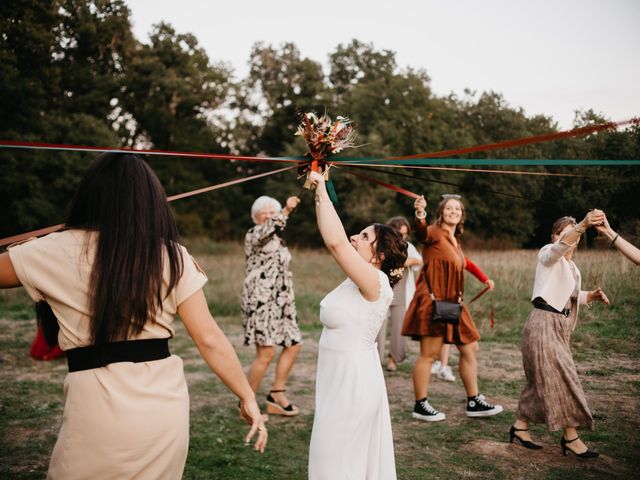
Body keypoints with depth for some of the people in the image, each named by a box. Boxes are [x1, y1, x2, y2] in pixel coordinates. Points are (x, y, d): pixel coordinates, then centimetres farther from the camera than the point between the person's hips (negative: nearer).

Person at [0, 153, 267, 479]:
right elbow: (209, 339, -2)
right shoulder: (173, 256, 1)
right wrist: (248, 397, 6)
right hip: (168, 407, 4)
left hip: (99, 409, -3)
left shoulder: (60, 251, -5)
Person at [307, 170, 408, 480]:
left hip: (352, 383, -9)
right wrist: (319, 191, 6)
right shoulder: (359, 279, 6)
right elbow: (338, 240, 10)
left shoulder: (375, 281, -19)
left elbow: (335, 241, -32)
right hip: (345, 379, 9)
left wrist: (322, 192, -23)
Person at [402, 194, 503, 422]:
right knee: (428, 353, -5)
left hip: (452, 302, 9)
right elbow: (422, 233, -33)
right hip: (433, 300, -9)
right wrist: (419, 215, -53)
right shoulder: (435, 233, -9)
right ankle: (420, 406, 5)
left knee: (470, 349, 11)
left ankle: (474, 402, 20)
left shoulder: (455, 241, 16)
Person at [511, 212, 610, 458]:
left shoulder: (571, 266, 18)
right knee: (561, 380, -8)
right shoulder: (548, 254, -7)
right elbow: (561, 246, -31)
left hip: (559, 327, 9)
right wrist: (583, 224, -47)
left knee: (542, 380, 12)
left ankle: (520, 427, 22)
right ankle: (571, 437, -1)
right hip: (544, 324, -9)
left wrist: (592, 295, 5)